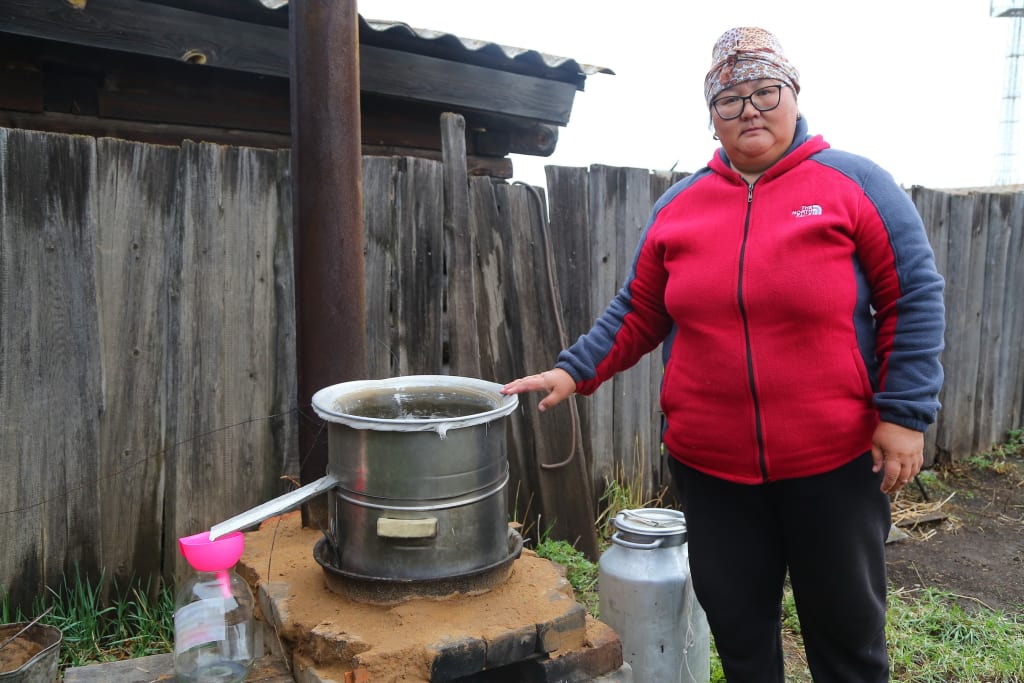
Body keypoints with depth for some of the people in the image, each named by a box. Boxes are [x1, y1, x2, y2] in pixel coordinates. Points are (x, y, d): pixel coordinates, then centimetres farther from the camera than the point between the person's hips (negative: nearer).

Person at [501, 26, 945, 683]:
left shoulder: (855, 183, -3)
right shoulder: (679, 203, 5)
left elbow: (915, 299, -3)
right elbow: (638, 313, 9)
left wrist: (905, 413, -9)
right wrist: (574, 370, -1)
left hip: (835, 462, -2)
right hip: (709, 464, 3)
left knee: (847, 627, 16)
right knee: (738, 626, 17)